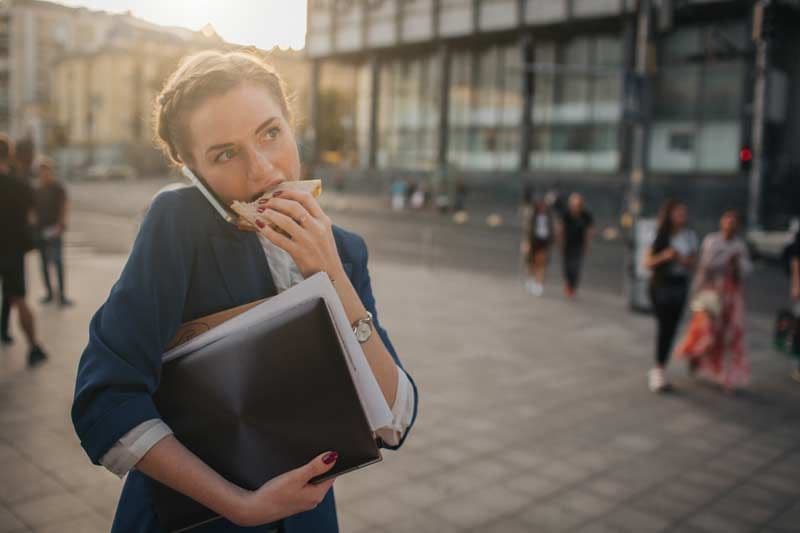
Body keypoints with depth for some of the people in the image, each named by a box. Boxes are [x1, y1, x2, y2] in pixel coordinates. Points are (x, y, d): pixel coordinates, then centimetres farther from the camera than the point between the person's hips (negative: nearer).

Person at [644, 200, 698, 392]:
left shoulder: (690, 236, 5)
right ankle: (659, 371, -9)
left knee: (671, 327, 5)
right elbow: (648, 262, -4)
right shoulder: (659, 236, -4)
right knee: (664, 325, -13)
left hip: (680, 285, 4)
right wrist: (664, 256, -21)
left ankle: (658, 370, 16)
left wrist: (683, 259, -14)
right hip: (661, 284, -4)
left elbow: (692, 263, 7)